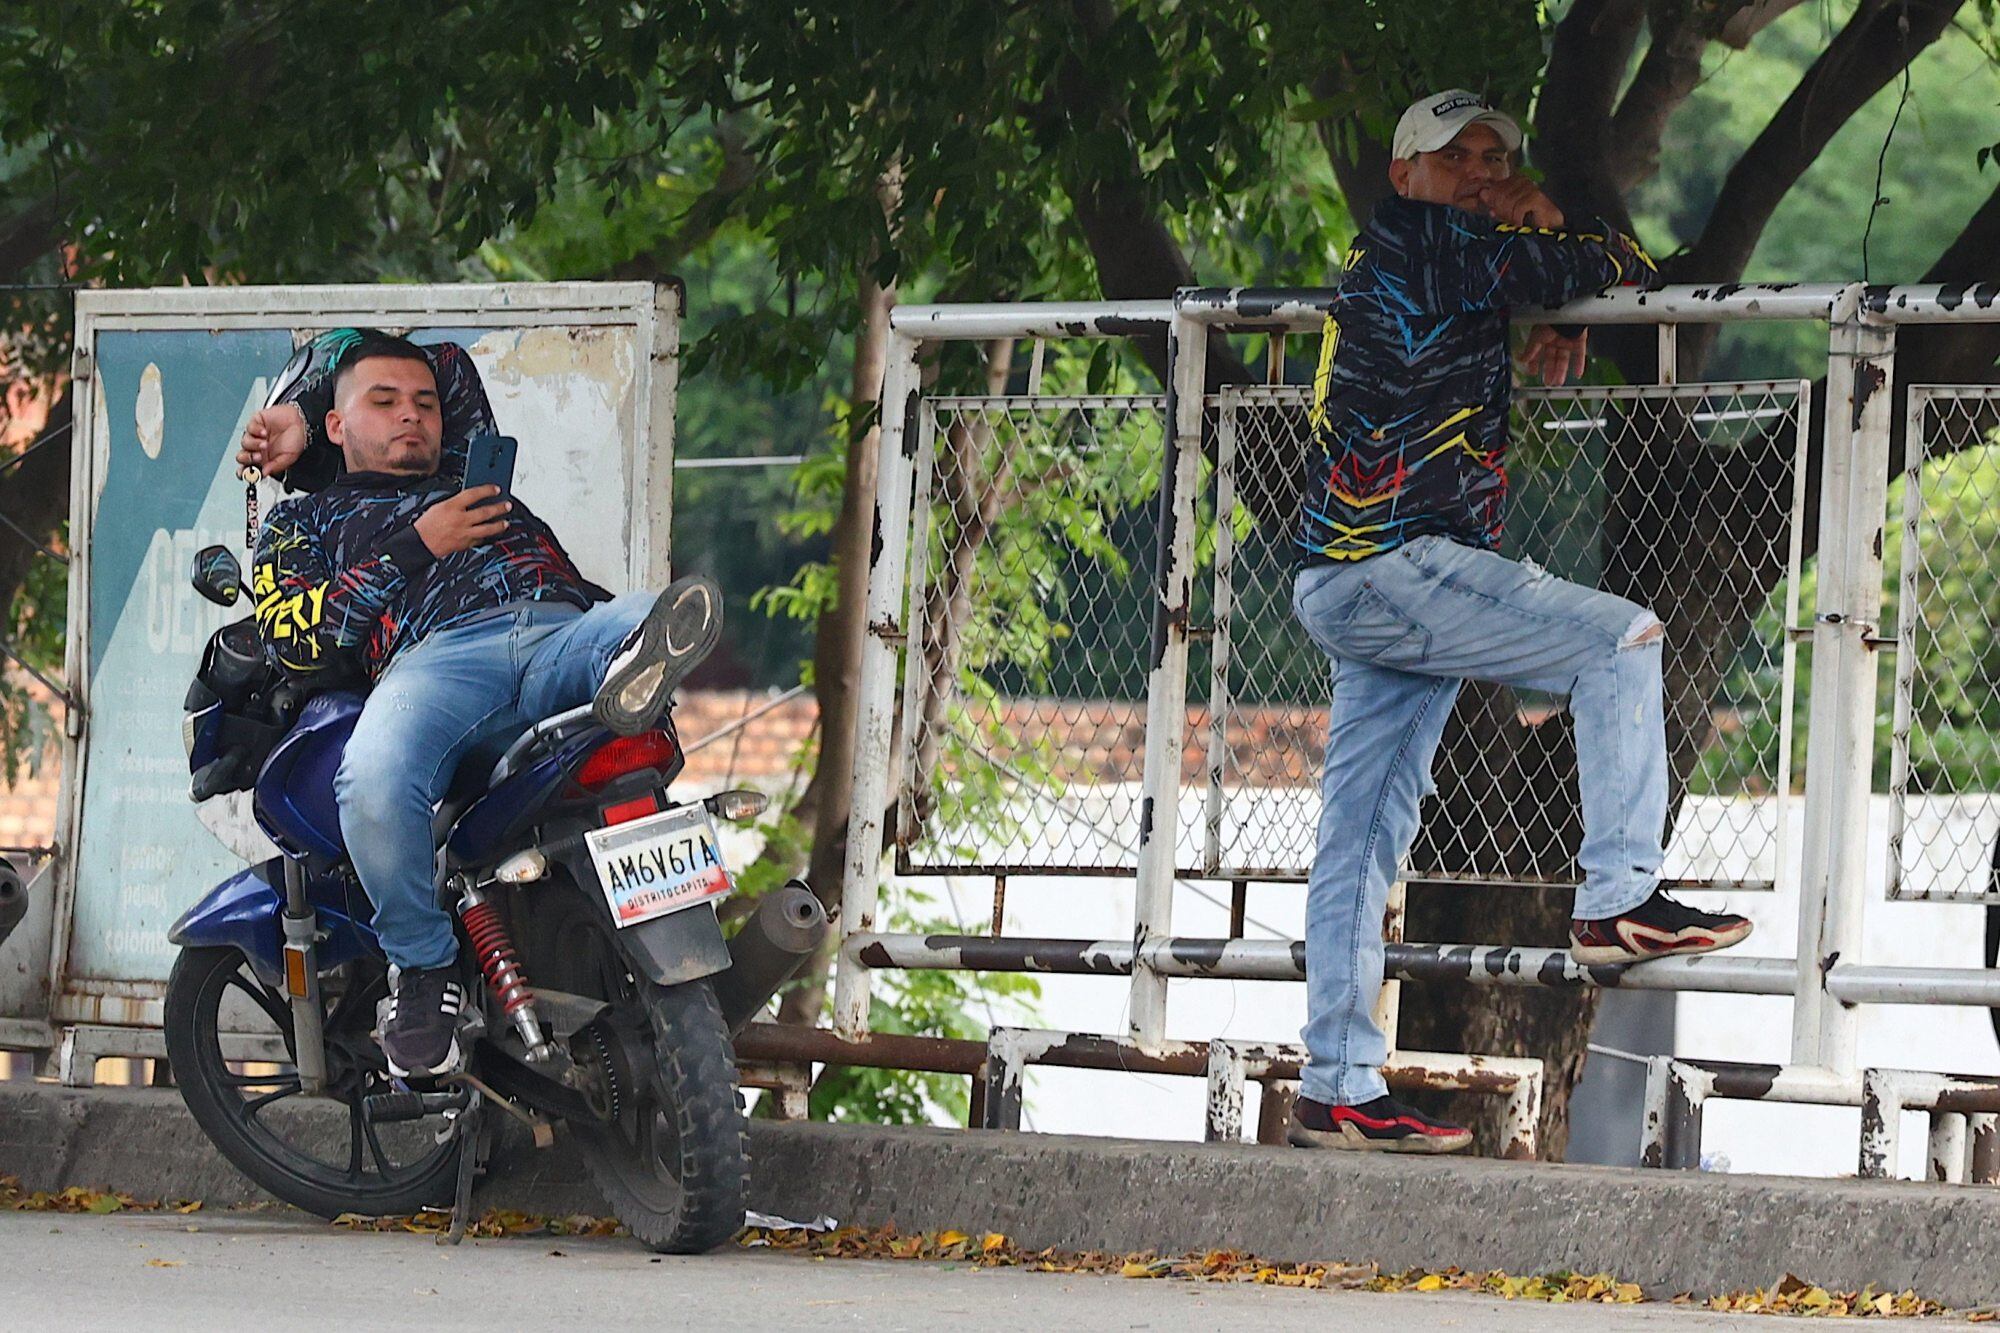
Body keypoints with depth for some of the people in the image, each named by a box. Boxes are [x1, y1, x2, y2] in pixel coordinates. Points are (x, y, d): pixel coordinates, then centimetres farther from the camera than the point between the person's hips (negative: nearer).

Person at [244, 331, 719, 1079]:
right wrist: (416, 548, 9)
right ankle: (423, 968, -19)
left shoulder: (487, 494, 44)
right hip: (438, 653, -3)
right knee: (374, 779, -39)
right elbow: (295, 645, 14)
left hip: (567, 626, 3)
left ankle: (638, 670, -70)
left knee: (683, 615, -32)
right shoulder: (305, 521, 30)